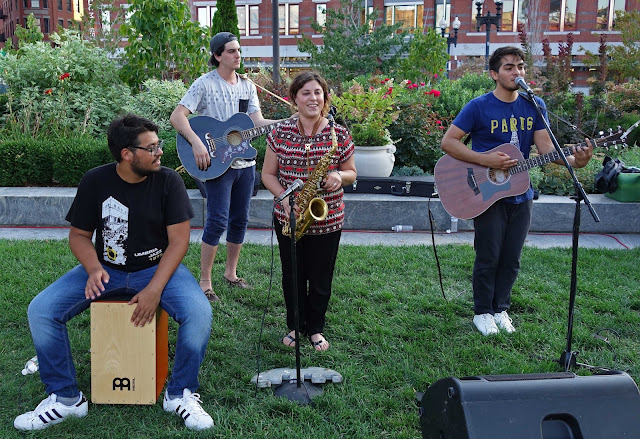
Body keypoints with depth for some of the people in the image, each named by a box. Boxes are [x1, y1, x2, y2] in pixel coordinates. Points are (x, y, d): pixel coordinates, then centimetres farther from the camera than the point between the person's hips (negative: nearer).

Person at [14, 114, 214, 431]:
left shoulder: (168, 181, -9)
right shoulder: (95, 182, -5)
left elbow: (178, 240, -11)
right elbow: (79, 235, 3)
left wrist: (154, 289, -23)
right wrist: (93, 268, -19)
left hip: (157, 268, -2)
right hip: (105, 270, 2)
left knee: (199, 312, -30)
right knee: (40, 311, -17)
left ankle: (180, 394, -6)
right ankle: (65, 397, 2)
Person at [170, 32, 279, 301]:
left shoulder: (247, 86, 11)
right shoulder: (205, 84, -7)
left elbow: (257, 122, 4)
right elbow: (177, 116, -13)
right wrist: (196, 142, -27)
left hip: (245, 162, 6)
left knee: (239, 220, 12)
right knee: (218, 222, -10)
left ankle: (231, 273, 28)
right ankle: (205, 282, 2)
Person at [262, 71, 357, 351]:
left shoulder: (339, 134, -5)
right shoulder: (280, 133, -3)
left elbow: (351, 173, 5)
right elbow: (268, 174, 1)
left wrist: (340, 177, -19)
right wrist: (285, 198, -15)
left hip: (327, 221, -1)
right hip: (288, 218, 1)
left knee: (320, 279, 10)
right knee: (292, 276, 14)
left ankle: (315, 328, 32)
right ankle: (295, 325, 36)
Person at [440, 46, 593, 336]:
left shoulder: (534, 105, 4)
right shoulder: (479, 107, -10)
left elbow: (545, 147, -1)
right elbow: (448, 142, -13)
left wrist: (572, 160, -21)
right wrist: (485, 160, -23)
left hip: (520, 194, 5)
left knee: (511, 259, 11)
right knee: (489, 257, 2)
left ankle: (500, 309, 28)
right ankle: (483, 312, 20)